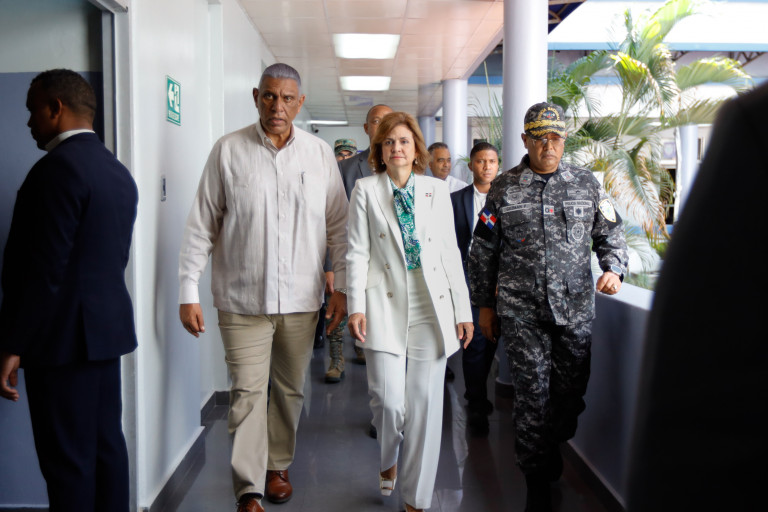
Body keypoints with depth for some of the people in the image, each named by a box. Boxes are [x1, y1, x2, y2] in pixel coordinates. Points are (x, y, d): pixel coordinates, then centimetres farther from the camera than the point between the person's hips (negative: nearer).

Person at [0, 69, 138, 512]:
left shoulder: (59, 166, -15)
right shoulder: (118, 170, 12)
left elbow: (44, 268, -19)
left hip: (64, 334, -9)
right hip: (105, 326, 9)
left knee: (68, 459, 0)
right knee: (106, 445, 14)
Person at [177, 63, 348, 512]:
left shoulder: (320, 154, 3)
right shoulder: (228, 150, -1)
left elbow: (339, 226, 7)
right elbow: (202, 225, 0)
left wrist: (343, 287, 3)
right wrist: (189, 292, -3)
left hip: (301, 298, 2)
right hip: (242, 298, -2)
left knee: (291, 389, 14)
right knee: (247, 391, -1)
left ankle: (278, 465, 35)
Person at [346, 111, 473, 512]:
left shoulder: (437, 190, 9)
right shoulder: (365, 190, 5)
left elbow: (451, 252, 9)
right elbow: (357, 252, 2)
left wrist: (463, 310, 6)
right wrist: (356, 307, -6)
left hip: (432, 306, 2)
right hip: (385, 304, -1)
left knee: (425, 403, 3)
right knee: (388, 398, -9)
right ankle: (388, 460, 27)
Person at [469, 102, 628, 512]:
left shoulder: (586, 184, 8)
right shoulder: (503, 188, 3)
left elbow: (610, 234, 16)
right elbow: (483, 251, 7)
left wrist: (614, 268, -5)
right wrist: (484, 304, 7)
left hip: (575, 308, 2)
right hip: (521, 310, -2)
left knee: (572, 390, 7)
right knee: (532, 394, 0)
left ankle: (552, 449, 35)